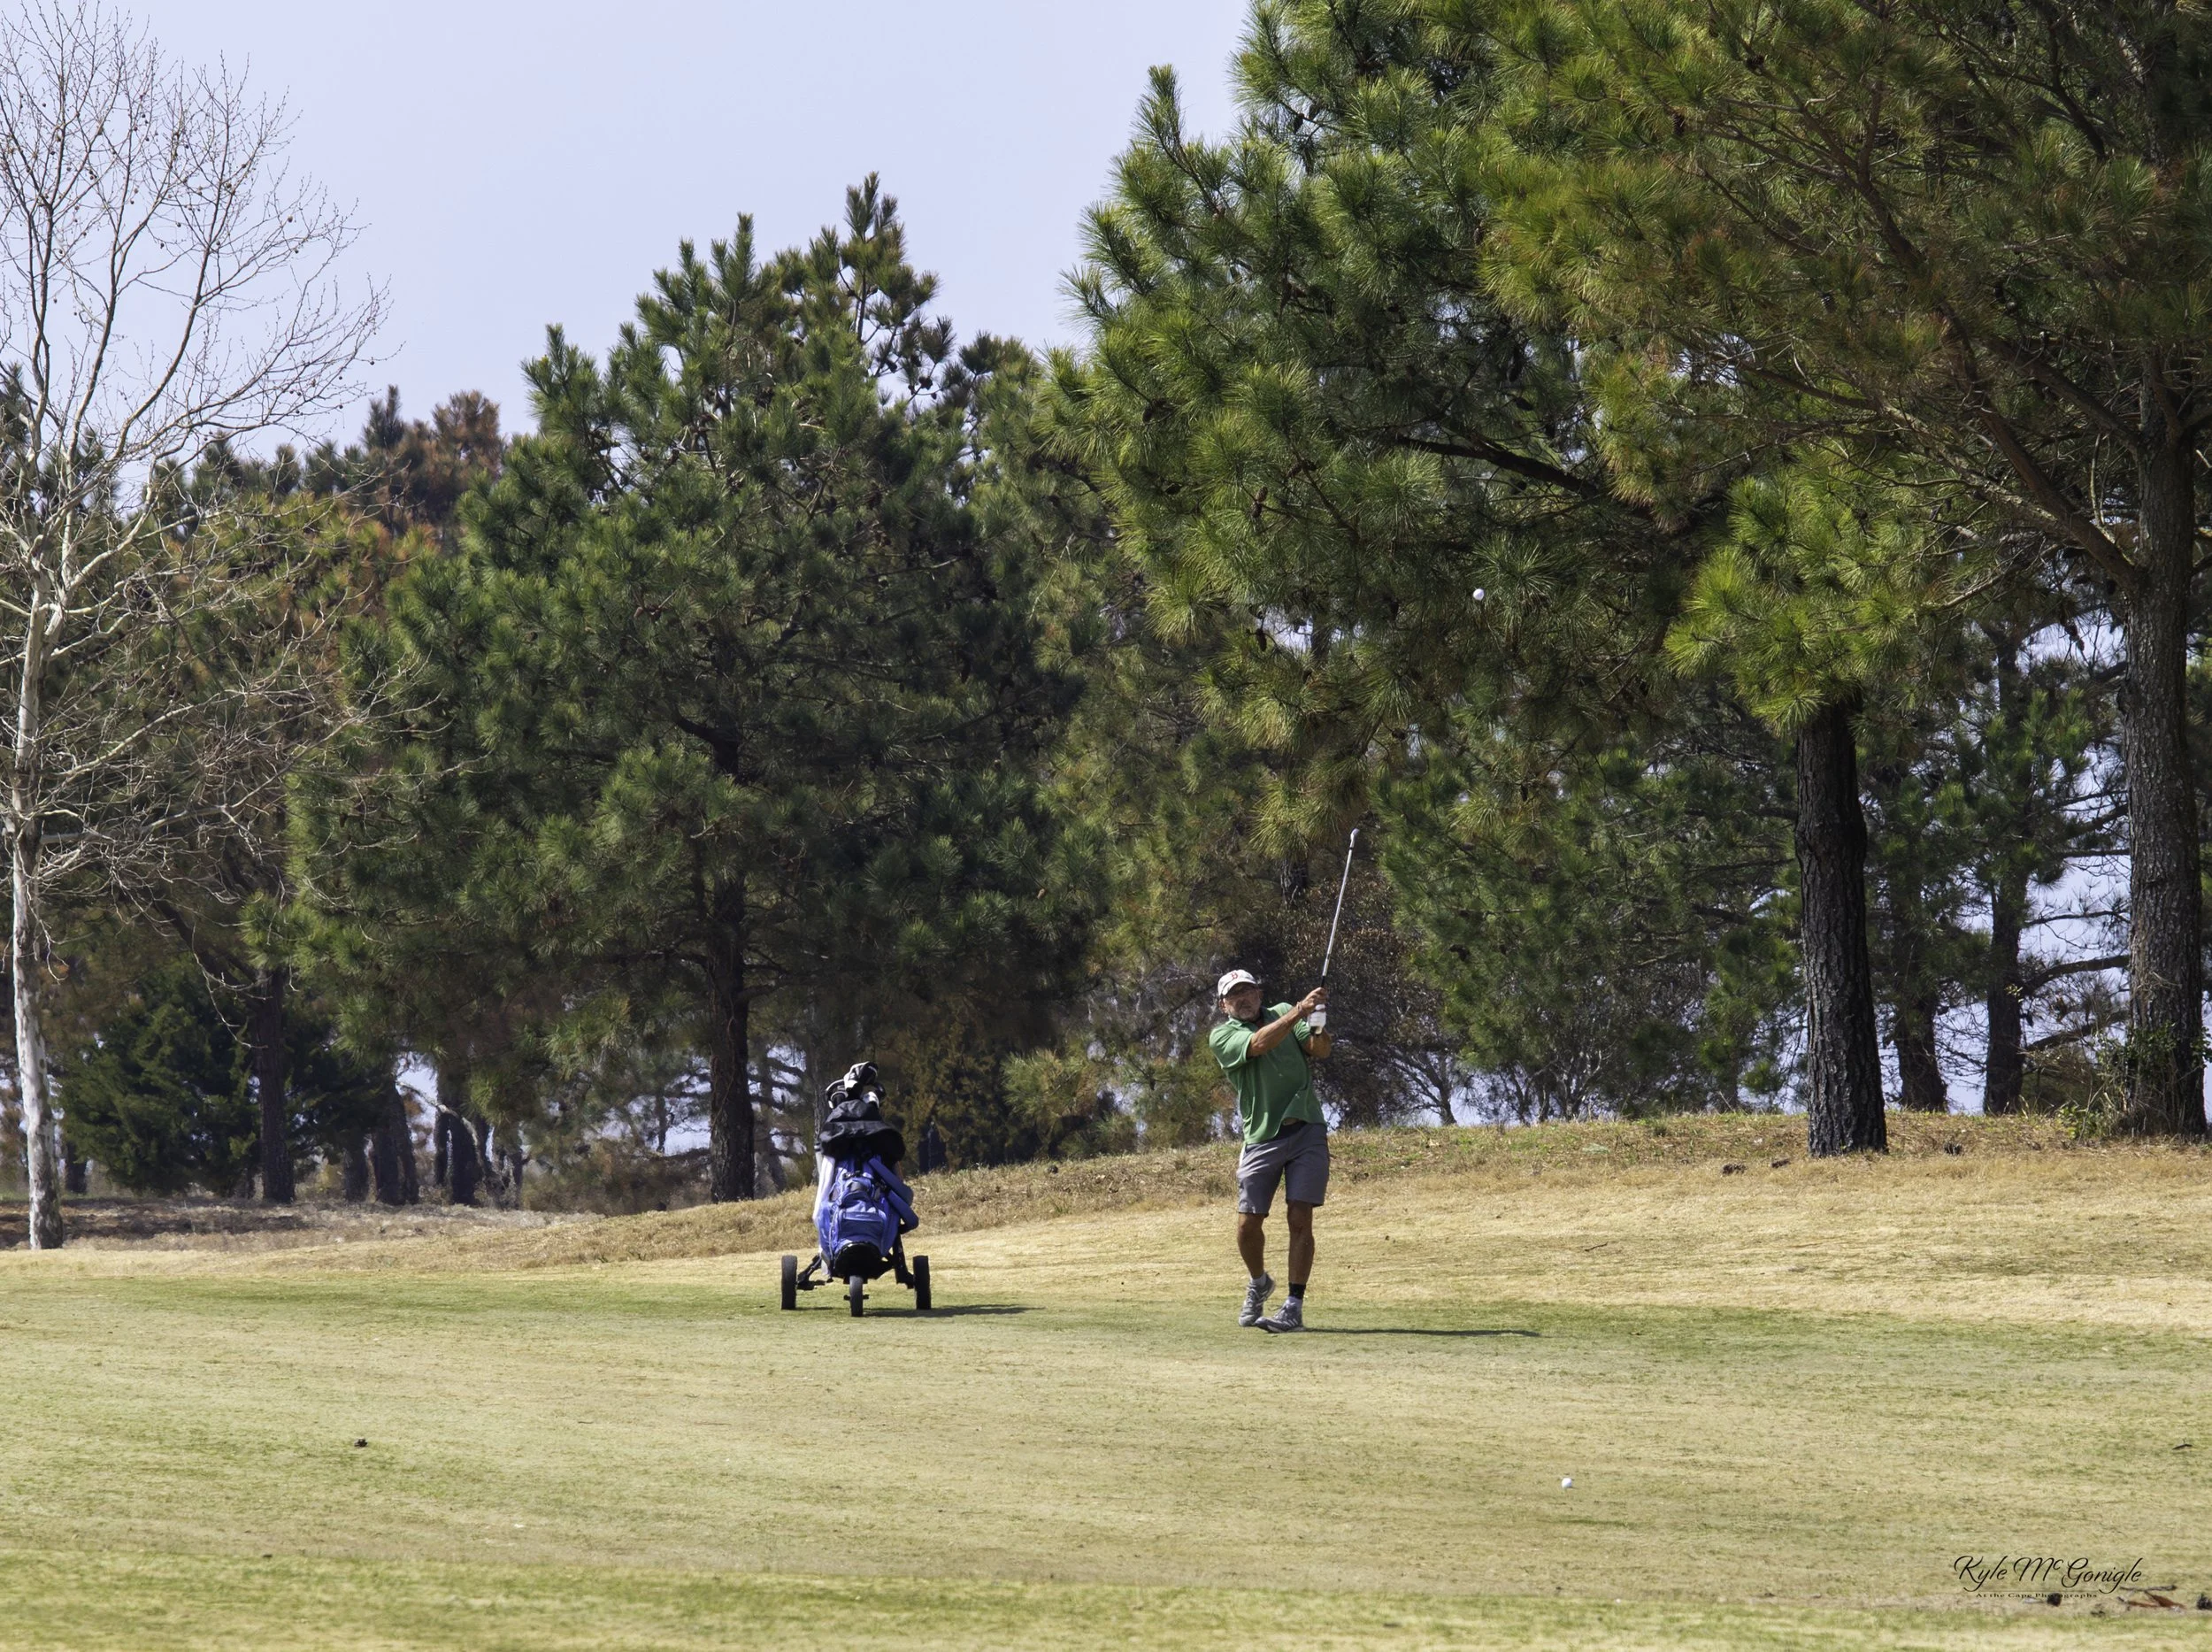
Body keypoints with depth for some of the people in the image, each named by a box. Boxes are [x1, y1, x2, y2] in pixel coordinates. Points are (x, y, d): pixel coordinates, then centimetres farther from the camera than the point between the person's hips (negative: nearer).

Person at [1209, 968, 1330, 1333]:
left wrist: (1318, 1024, -24)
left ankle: (1294, 1307, -9)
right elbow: (1259, 1044, -19)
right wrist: (1300, 1010, -29)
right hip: (1261, 1137, 0)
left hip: (1306, 1128, 0)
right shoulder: (1223, 1036, 1)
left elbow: (1319, 1050, -1)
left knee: (1299, 1219, -9)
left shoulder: (1283, 1013, 11)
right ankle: (1259, 1283, 30)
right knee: (1248, 1224, 0)